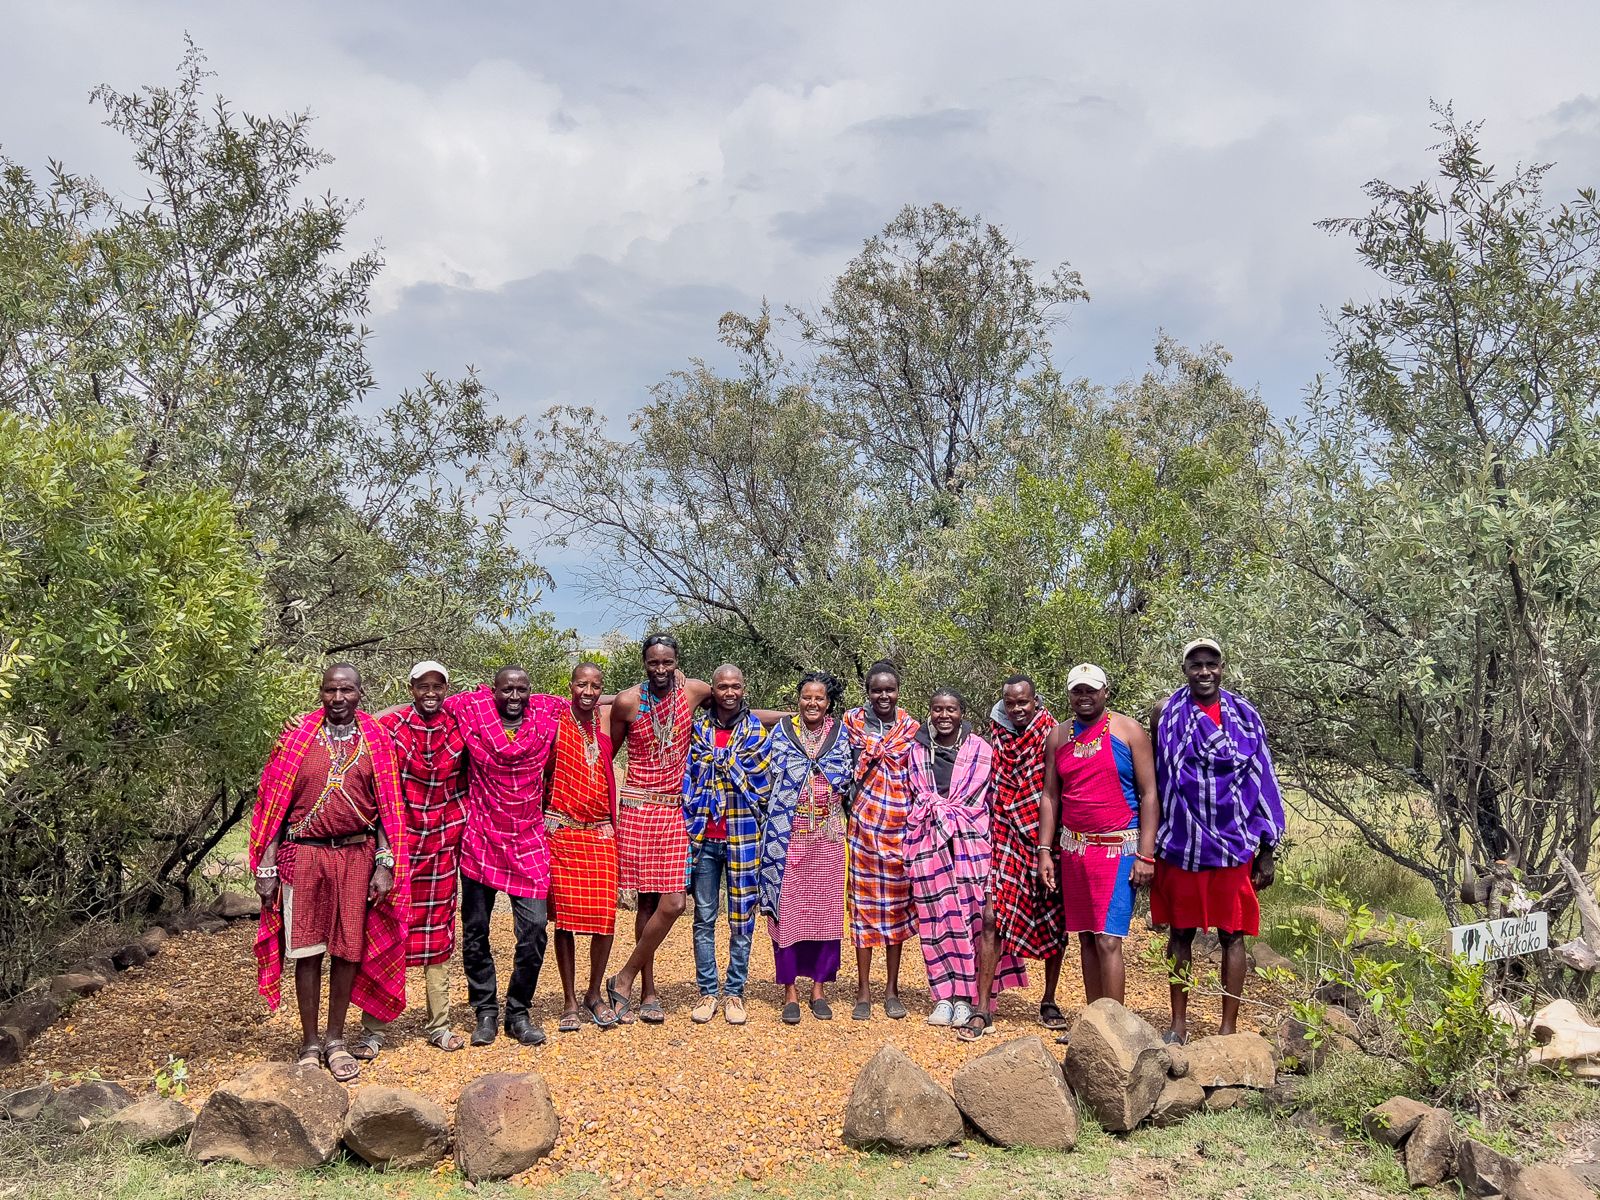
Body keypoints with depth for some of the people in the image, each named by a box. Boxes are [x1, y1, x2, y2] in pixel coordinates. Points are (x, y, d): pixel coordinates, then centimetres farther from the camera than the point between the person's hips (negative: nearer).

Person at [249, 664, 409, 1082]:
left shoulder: (377, 740, 4)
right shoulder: (297, 738, 1)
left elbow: (387, 807, 4)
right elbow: (273, 804, 2)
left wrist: (385, 863, -2)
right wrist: (267, 866, -2)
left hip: (357, 855, 1)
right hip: (305, 854, -1)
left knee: (348, 950, 6)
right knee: (307, 951, 4)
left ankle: (336, 1041, 21)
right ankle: (310, 1045, 18)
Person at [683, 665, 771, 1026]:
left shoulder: (755, 731, 1)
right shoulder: (698, 728, 4)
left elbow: (758, 786, -1)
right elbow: (687, 781, 5)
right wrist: (688, 828, 1)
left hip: (742, 837, -1)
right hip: (704, 837, 1)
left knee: (741, 918, 5)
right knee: (704, 918, 7)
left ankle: (734, 993, 15)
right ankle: (707, 992, 16)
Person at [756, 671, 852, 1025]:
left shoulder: (841, 733, 7)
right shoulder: (781, 732, 4)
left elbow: (850, 780, 11)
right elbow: (768, 779, 6)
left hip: (828, 836, 1)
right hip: (789, 835, -1)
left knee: (826, 910, 4)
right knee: (787, 909, -1)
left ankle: (819, 989, 16)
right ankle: (790, 992, 8)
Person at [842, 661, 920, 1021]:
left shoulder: (912, 728, 7)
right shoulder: (852, 721, 3)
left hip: (900, 825, 1)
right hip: (863, 823, -1)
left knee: (897, 903, 6)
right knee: (863, 900, 2)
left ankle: (892, 988, 16)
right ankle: (863, 991, 10)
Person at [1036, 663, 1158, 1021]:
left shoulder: (1127, 730, -2)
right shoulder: (1059, 737, 10)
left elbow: (1148, 794, -5)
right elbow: (1050, 796, 11)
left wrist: (1145, 855, -11)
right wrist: (1045, 850, 4)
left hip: (1118, 847, -5)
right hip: (1074, 847, 5)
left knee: (1108, 939, -11)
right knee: (1086, 938, 8)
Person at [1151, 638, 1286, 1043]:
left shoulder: (1245, 716, 3)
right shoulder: (1169, 715, 2)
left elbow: (1261, 782, 4)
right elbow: (1158, 780, 4)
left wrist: (1267, 850, 2)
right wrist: (1151, 844, 2)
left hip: (1234, 845, 0)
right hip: (1181, 844, 0)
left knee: (1232, 935, 5)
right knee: (1180, 934, 8)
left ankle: (1229, 1028, 15)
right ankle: (1179, 1025, 19)